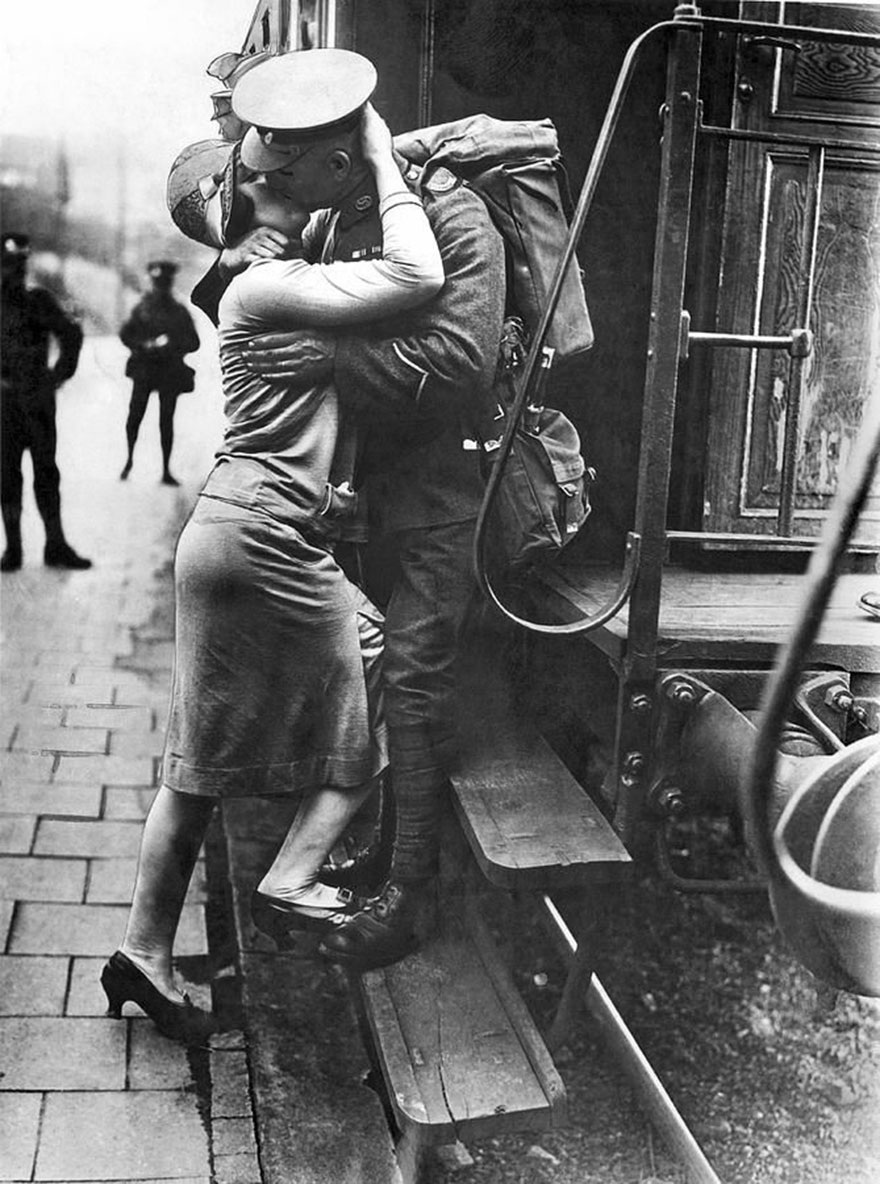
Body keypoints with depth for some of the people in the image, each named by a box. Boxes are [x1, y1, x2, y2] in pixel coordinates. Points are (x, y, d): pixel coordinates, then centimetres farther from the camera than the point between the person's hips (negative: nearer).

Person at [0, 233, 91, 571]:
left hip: (38, 400, 1)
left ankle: (56, 545, 8)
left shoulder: (38, 301, 3)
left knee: (46, 472, 3)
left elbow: (71, 335, 10)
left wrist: (59, 374, 3)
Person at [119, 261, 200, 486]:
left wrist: (172, 345, -11)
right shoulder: (142, 307, 6)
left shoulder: (180, 312, 8)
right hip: (144, 368, 0)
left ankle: (166, 470, 3)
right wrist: (146, 346, -12)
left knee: (166, 419, -1)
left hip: (171, 372, 0)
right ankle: (129, 460, 16)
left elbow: (193, 342, 7)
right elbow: (125, 334, 5)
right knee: (135, 413, -6)